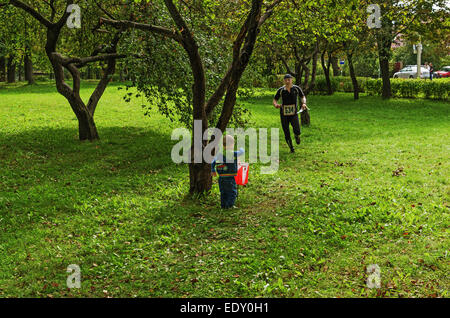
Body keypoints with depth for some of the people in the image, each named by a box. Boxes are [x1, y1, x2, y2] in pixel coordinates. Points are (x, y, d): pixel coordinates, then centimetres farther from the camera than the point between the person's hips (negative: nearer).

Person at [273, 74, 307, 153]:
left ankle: (297, 136, 18)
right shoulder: (281, 90, -2)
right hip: (284, 114, 1)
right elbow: (274, 100, 5)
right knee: (287, 134, 2)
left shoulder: (296, 88, -1)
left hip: (294, 114, -1)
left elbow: (303, 97, 12)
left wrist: (304, 103, -9)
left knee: (297, 131, -20)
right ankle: (291, 148, 27)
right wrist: (276, 105, -19)